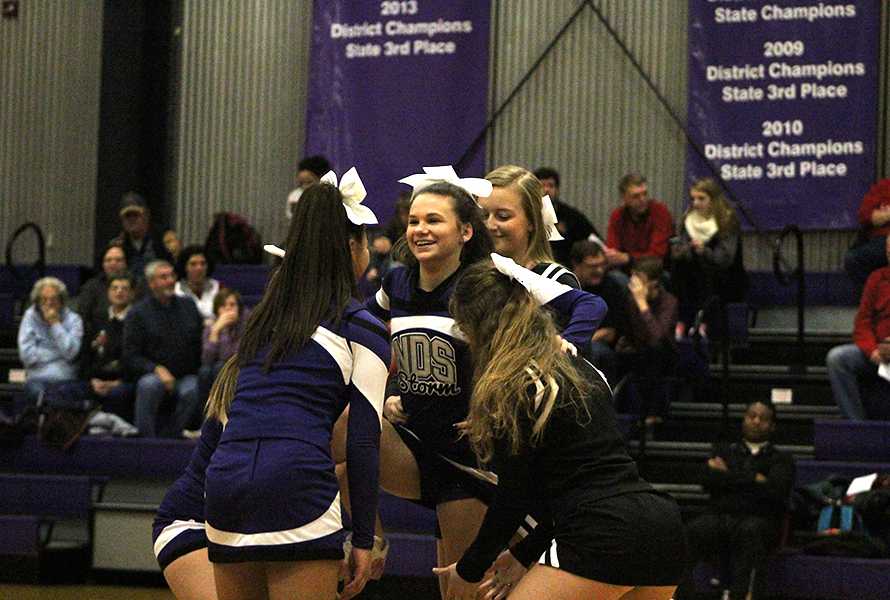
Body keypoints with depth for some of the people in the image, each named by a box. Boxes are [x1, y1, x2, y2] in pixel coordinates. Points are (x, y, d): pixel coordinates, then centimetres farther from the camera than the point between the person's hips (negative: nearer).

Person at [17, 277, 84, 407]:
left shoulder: (73, 319, 8)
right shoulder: (30, 317, 10)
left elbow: (70, 352, -8)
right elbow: (27, 355, -1)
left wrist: (56, 324, -4)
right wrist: (58, 354, 0)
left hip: (66, 378, 0)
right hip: (38, 378, 0)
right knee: (38, 393, -33)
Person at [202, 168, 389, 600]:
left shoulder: (265, 317, 22)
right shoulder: (362, 330, 5)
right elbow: (362, 442, 0)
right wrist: (363, 540, 3)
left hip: (224, 477, 6)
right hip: (296, 485, -6)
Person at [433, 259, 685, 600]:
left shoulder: (512, 388, -4)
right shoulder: (579, 368, 21)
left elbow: (513, 498, -3)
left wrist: (469, 570, 10)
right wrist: (524, 555, 27)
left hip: (606, 540, -9)